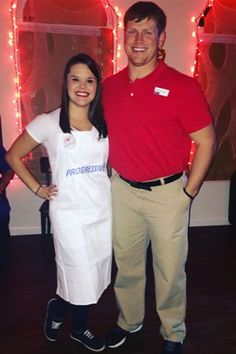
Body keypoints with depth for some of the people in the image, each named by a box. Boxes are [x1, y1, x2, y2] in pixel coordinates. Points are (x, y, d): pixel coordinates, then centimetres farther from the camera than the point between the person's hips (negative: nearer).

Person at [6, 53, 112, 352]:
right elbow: (13, 156, 2)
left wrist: (114, 186, 2)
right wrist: (37, 189, -3)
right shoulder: (48, 123, -7)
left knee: (95, 277, 14)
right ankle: (57, 308, 37)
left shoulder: (104, 123, 4)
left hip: (103, 210, 5)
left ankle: (79, 327, 40)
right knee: (82, 277, 2)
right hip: (69, 214, -4)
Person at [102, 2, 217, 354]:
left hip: (167, 192, -4)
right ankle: (128, 320, 43)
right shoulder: (109, 87, 2)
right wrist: (107, 176, 9)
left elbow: (206, 141, -8)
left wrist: (188, 192, -8)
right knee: (126, 262, 19)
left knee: (170, 269, 11)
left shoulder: (182, 86, -12)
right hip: (122, 190, 4)